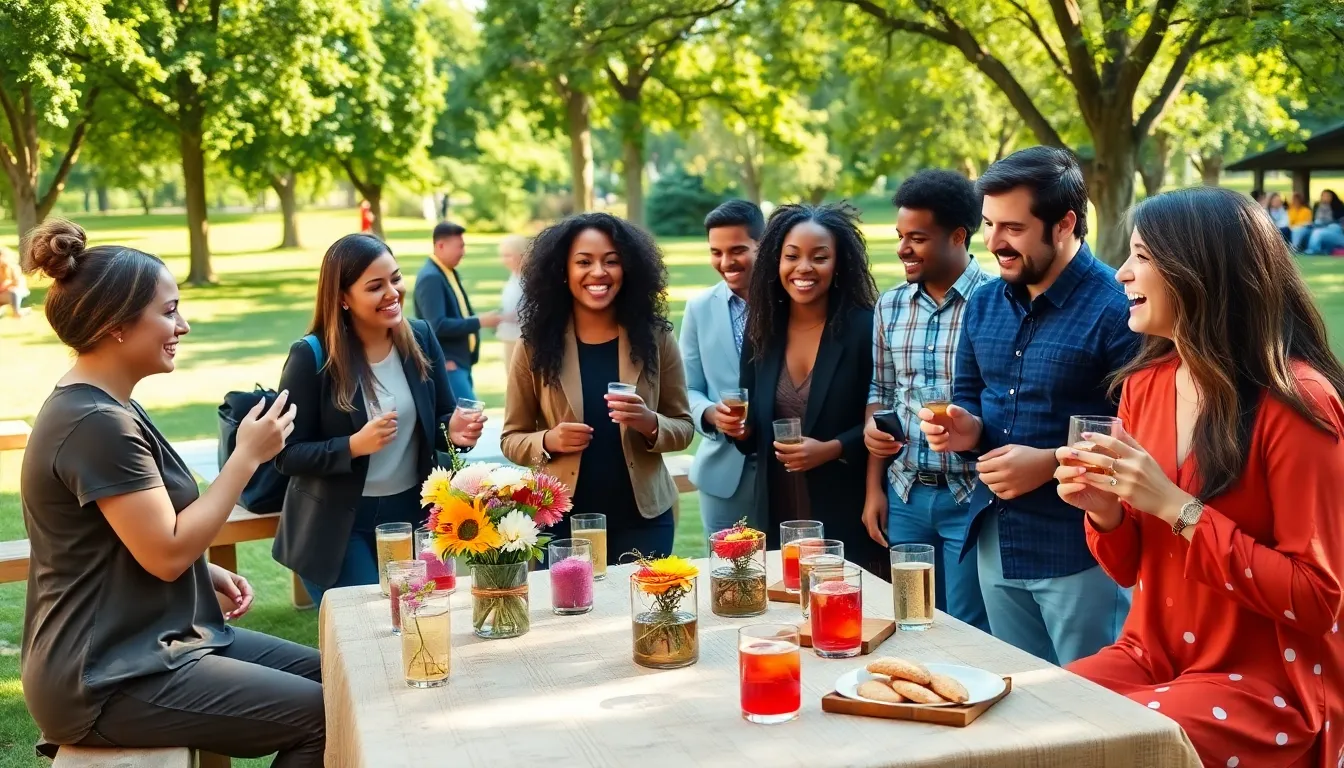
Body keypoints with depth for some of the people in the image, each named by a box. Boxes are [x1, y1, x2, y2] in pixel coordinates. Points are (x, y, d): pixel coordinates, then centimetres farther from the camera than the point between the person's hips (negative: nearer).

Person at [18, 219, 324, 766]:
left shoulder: (104, 407, 11)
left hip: (138, 643, 10)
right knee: (323, 715, -11)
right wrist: (248, 456, -17)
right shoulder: (96, 424, -23)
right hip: (108, 682, -10)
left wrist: (209, 574, 6)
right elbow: (166, 553, -24)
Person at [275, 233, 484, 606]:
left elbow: (442, 416, 7)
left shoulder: (420, 338, -2)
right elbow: (286, 455, -12)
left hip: (413, 512, 4)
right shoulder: (311, 356, -13)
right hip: (340, 526, -4)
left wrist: (453, 430, -16)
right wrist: (354, 446, -28)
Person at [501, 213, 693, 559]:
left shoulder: (655, 338, -1)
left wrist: (650, 425, -18)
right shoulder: (536, 345, -4)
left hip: (643, 517, 1)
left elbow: (683, 427, 3)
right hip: (563, 521, 0)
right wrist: (548, 441, -17)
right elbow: (511, 439, 3)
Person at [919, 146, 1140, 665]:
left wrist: (1052, 463, -23)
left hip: (1080, 552, -7)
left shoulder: (1115, 309, -16)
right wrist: (968, 428, -2)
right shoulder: (985, 303, 7)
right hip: (996, 541, 7)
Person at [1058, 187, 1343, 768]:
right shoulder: (1143, 386, 4)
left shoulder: (1295, 402, -17)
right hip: (1154, 656, 6)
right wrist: (1104, 509, -12)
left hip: (1269, 686, -6)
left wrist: (1175, 507, -23)